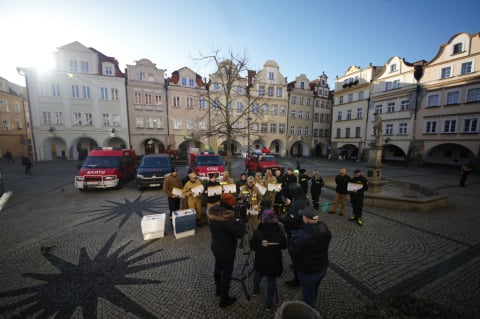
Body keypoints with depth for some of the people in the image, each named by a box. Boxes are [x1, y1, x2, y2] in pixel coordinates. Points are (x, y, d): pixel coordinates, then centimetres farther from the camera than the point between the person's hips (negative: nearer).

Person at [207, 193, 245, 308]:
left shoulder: (212, 211, -10)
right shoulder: (228, 217, -35)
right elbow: (239, 233, -27)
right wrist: (239, 221, -12)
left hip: (215, 246, 8)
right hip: (226, 250, -8)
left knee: (218, 267, 27)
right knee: (226, 273, 12)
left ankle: (218, 289, 50)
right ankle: (224, 299, 31)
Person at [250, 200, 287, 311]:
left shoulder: (258, 232, -23)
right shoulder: (280, 231, -20)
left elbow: (252, 247, -11)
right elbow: (284, 246, -4)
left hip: (260, 260, 1)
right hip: (274, 261, -1)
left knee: (258, 274, 29)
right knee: (271, 280, 18)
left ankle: (255, 291, 51)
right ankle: (269, 303, 33)